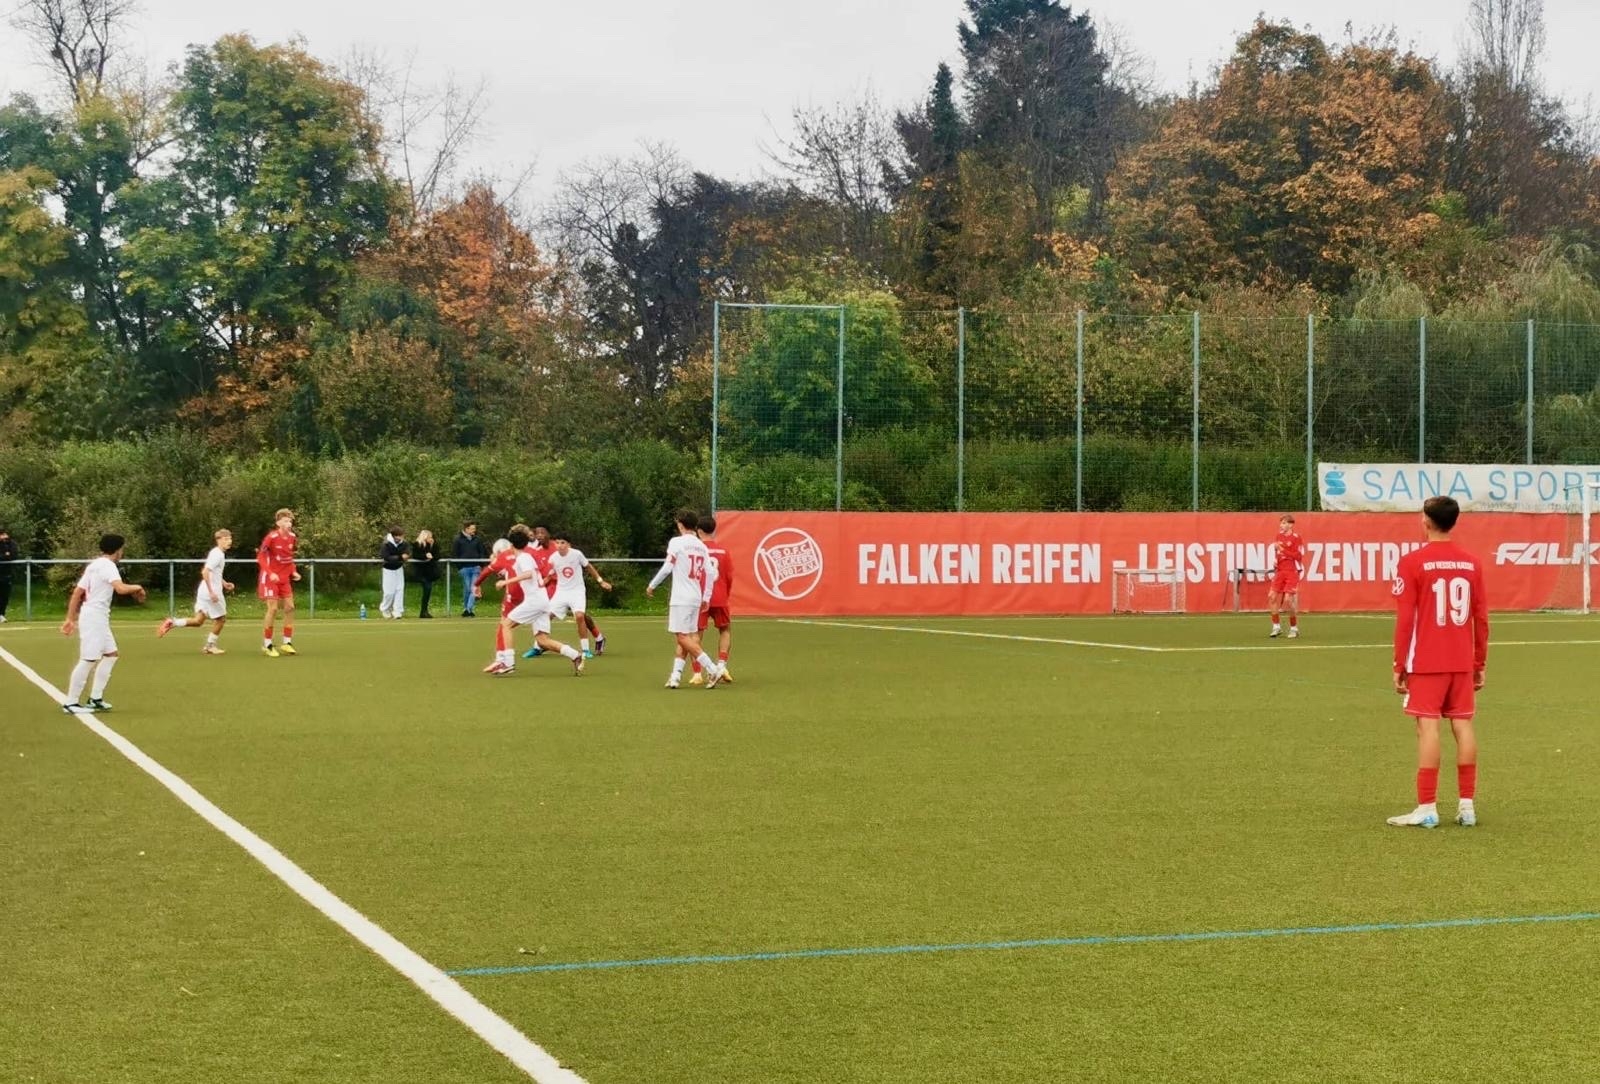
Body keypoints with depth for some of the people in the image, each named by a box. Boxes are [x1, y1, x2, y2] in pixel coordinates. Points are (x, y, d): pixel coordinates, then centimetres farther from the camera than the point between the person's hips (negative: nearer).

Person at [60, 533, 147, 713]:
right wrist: (137, 588, -9)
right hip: (94, 617, -10)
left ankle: (95, 698, 15)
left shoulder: (94, 565, 15)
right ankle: (71, 703, -6)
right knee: (89, 660, -9)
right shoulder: (107, 565, -12)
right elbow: (120, 588, -29)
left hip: (98, 618, 10)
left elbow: (77, 592, 15)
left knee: (110, 654, 15)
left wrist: (70, 619, 17)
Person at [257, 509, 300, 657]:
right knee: (273, 609, -10)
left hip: (285, 578, 6)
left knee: (289, 607, 2)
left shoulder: (292, 537, 2)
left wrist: (294, 571, 2)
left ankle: (287, 643, 10)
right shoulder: (271, 537, -18)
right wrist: (270, 573, -25)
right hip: (271, 578, -6)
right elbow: (260, 557, -15)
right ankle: (267, 645, 0)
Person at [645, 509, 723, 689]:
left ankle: (712, 669, -17)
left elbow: (667, 567, -8)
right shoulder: (701, 546, 11)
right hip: (696, 598, 7)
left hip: (681, 598, -7)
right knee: (684, 637, 12)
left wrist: (652, 585, 4)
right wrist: (706, 598, 15)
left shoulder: (677, 542, -7)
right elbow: (709, 573, 9)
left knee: (683, 637, -8)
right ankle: (676, 675, 8)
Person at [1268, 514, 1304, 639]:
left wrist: (1283, 550, -23)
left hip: (1292, 572, -6)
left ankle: (1294, 629, 4)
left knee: (1289, 599, -11)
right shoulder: (1279, 536, 10)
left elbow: (1299, 556, -17)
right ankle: (1276, 627, 11)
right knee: (1272, 597, -1)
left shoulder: (1296, 538, -9)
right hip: (1280, 571, 6)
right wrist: (1275, 560, 4)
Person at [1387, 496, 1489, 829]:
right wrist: (1480, 664, 16)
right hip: (1462, 662, 4)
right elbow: (1481, 618, 8)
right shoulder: (1471, 564, 5)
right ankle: (1467, 806, 10)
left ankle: (1427, 809, -5)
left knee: (1428, 727, -4)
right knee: (1462, 726, 7)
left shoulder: (1412, 563, -8)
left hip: (1426, 664, -4)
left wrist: (1399, 666, -3)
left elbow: (1405, 620, -9)